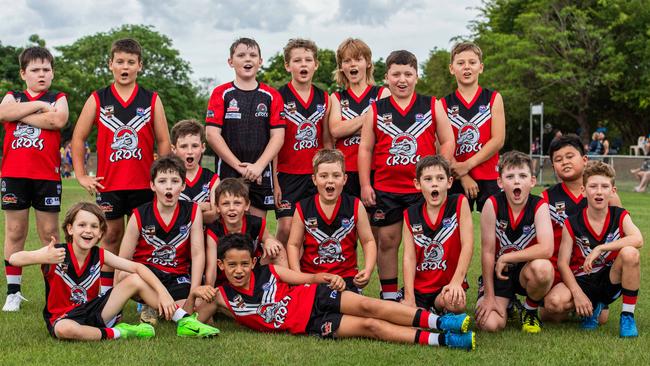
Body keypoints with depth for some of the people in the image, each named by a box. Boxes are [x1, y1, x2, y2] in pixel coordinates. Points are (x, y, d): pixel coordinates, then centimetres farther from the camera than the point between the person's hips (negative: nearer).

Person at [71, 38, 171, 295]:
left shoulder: (152, 100, 4)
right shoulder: (97, 100, 4)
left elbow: (163, 141, 6)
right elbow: (78, 138, 7)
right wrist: (81, 175, 2)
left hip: (144, 184, 0)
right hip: (108, 184, 0)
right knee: (111, 236, 7)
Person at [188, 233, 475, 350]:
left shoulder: (266, 272, 0)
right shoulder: (223, 298, -4)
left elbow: (307, 278, 6)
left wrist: (326, 278, -16)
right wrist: (194, 295, -22)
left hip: (314, 298, 2)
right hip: (307, 324, -2)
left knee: (368, 306, -23)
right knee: (370, 326, -16)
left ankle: (438, 321, -21)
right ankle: (443, 340, -20)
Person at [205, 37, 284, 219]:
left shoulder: (271, 95, 7)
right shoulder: (221, 93, 3)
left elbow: (278, 136, 1)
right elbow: (212, 134, -4)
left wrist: (258, 166, -12)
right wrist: (239, 166, -11)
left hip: (261, 174, 2)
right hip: (228, 172, -1)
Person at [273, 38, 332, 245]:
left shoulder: (324, 98, 9)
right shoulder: (278, 97, -4)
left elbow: (327, 141, 13)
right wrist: (274, 181, -10)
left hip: (316, 175, 4)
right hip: (287, 174, -4)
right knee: (286, 228, -9)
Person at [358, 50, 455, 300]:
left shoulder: (433, 106, 5)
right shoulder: (376, 110, 6)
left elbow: (447, 142, 6)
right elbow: (365, 148, 6)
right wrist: (365, 185, 0)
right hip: (385, 188, 1)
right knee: (387, 240, 6)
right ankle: (389, 296, 16)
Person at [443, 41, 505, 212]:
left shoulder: (493, 98, 5)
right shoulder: (444, 104, 5)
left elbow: (498, 140, -4)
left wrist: (467, 165, -12)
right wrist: (463, 177, -12)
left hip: (489, 177, 0)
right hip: (456, 179, 0)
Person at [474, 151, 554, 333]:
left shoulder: (539, 206, -14)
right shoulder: (493, 204, -15)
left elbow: (546, 249, -28)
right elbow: (487, 252, -12)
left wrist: (505, 258, -24)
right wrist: (489, 297, -11)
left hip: (525, 270, 0)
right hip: (497, 273, 0)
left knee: (543, 268, -36)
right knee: (490, 324, -22)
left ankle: (531, 310, -2)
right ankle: (508, 303, 17)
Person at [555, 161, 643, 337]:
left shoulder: (620, 216, -4)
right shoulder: (572, 224, -7)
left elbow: (638, 239, -25)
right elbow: (563, 263, -10)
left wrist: (600, 248, -31)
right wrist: (577, 293, -24)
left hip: (611, 281, 0)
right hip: (582, 282, 0)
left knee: (630, 253, -30)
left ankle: (628, 316, -15)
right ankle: (592, 308, 6)